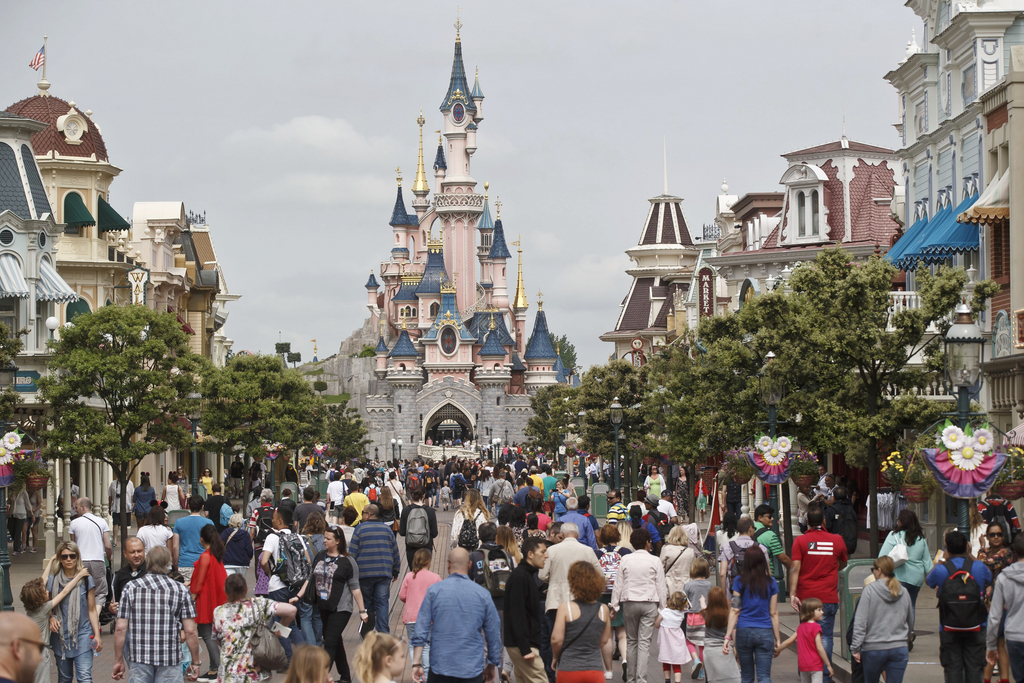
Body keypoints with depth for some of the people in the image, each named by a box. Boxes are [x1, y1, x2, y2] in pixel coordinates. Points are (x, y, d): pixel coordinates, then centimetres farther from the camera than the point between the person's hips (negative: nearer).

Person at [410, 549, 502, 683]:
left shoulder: (434, 590, -1)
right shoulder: (483, 595, 1)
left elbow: (420, 630, -4)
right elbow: (494, 635, 7)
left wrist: (417, 663, -2)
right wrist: (491, 666, 20)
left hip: (440, 667, 0)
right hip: (472, 669, 0)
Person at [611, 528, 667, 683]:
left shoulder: (625, 560, 1)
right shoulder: (654, 561, -3)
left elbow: (618, 584, 3)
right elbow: (660, 587, -1)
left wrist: (615, 605, 11)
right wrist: (663, 608, 7)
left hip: (629, 603, 2)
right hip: (649, 603, -2)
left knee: (631, 641, 12)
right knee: (644, 642, -3)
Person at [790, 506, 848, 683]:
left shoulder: (800, 541, -3)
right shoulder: (837, 540, 3)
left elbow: (795, 568, -12)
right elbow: (842, 564, 20)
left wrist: (793, 594, -15)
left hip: (806, 597, 0)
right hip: (829, 598, 0)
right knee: (825, 636, 2)